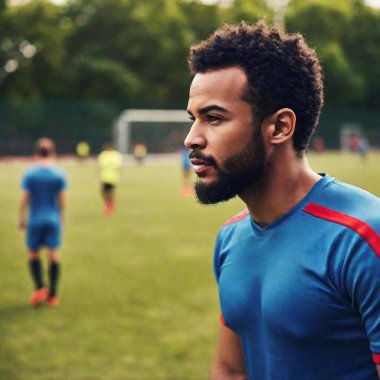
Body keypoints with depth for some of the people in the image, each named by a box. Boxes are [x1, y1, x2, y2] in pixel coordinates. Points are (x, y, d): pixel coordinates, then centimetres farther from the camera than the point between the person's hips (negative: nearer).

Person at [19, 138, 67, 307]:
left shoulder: (29, 174, -7)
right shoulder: (59, 174, -3)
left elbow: (25, 199, -5)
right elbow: (62, 199, 1)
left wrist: (21, 219, 6)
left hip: (35, 221, -1)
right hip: (53, 220, 1)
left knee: (33, 254, 13)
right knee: (53, 255, 5)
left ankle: (39, 288, 0)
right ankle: (52, 295, 8)